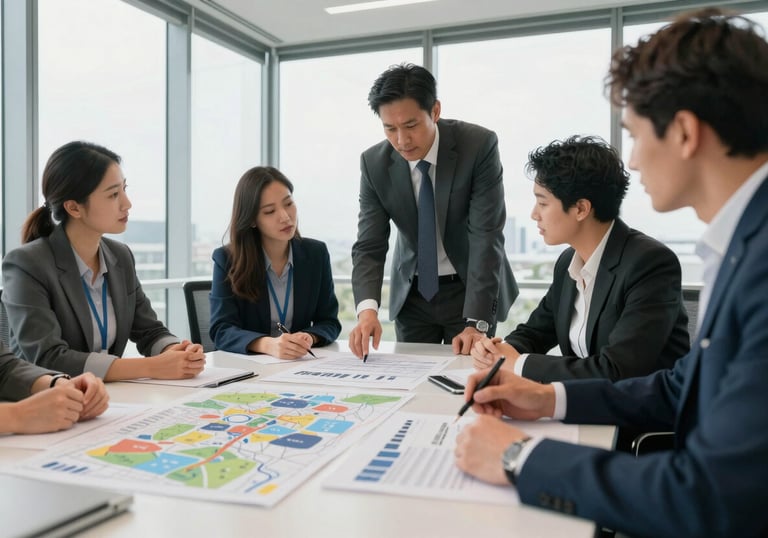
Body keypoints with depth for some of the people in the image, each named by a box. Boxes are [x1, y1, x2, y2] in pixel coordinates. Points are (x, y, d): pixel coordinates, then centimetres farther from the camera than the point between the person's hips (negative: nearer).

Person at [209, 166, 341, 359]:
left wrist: (308, 339, -20)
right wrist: (267, 345, -33)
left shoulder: (316, 253, 1)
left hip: (301, 364, 2)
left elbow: (329, 322, 2)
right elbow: (222, 330, -14)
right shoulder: (227, 259, -7)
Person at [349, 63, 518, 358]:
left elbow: (486, 237, -24)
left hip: (470, 287, -2)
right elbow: (369, 246, -14)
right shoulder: (374, 163, -13)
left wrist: (476, 323, -30)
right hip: (412, 292, 3)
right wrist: (367, 308, -32)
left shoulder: (479, 145, -21)